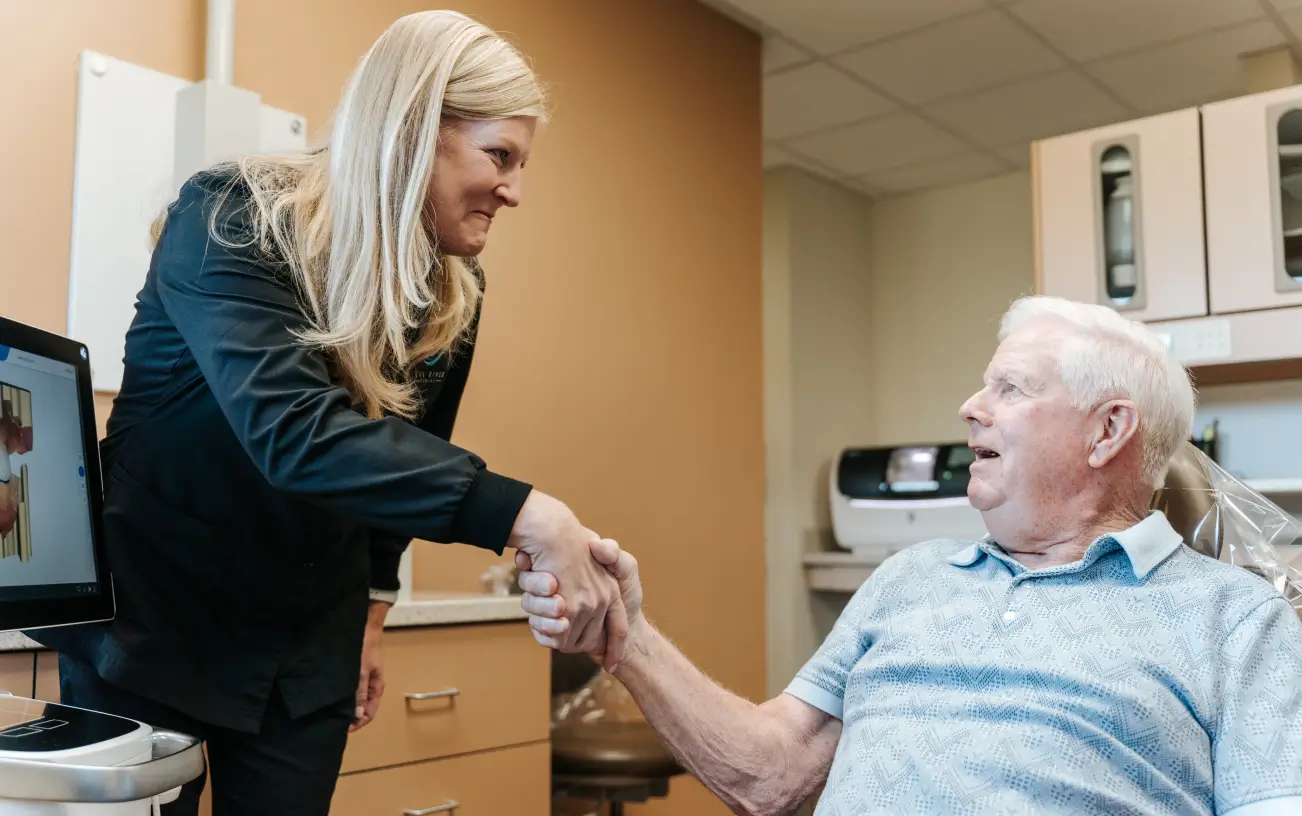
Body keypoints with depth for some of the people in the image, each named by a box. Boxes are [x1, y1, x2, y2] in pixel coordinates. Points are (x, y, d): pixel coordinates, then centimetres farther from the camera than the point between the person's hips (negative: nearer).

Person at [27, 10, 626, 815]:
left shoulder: (452, 294, -4)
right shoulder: (232, 221, -21)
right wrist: (520, 515, -45)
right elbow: (292, 431, -37)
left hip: (306, 643, 5)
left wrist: (372, 607, 11)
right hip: (149, 613, -4)